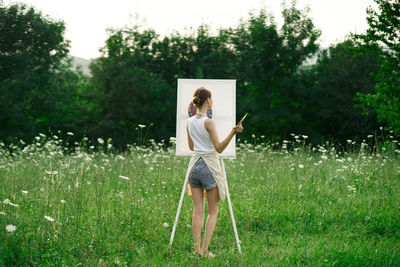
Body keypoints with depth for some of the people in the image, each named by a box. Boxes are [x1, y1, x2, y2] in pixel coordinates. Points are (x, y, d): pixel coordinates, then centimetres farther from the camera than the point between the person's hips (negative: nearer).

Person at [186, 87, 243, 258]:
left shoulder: (190, 122, 5)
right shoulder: (208, 122, -14)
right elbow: (219, 148, -16)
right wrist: (233, 133, -24)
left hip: (195, 165, 6)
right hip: (209, 166, -6)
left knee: (197, 211, 8)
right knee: (213, 212, 4)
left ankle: (197, 248, 5)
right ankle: (205, 250, -2)